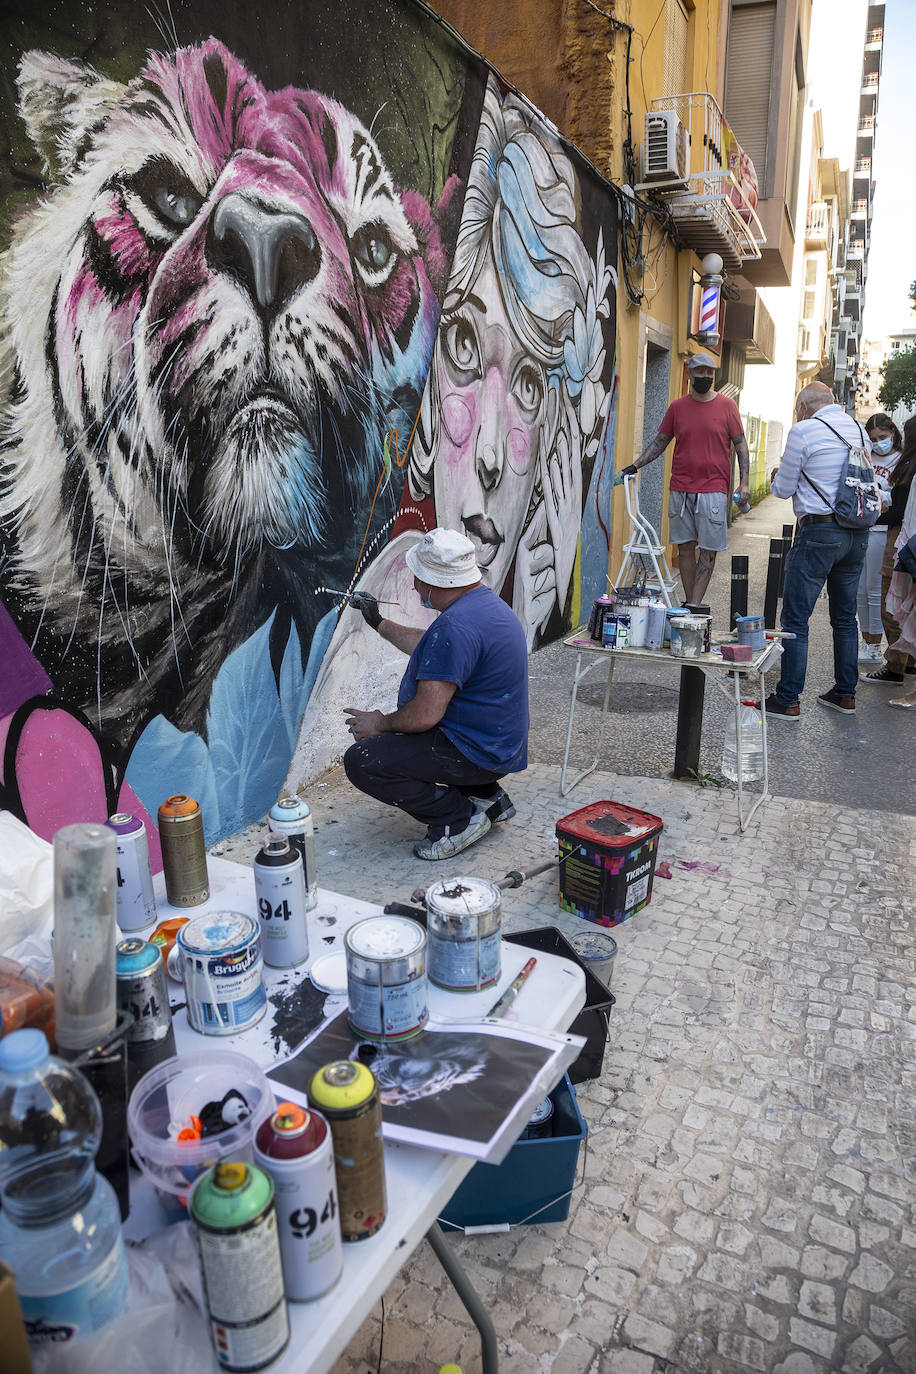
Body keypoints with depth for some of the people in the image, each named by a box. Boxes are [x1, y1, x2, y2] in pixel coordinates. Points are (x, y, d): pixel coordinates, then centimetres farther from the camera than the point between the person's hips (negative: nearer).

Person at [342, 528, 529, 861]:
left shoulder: (455, 626, -27)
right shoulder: (487, 603, 7)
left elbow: (425, 715, -29)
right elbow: (428, 648, 24)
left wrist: (381, 724, -10)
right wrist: (379, 624, 27)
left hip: (478, 754, -10)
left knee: (362, 760, -14)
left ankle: (459, 819, -4)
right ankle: (486, 796, 18)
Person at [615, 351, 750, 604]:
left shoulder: (726, 405, 2)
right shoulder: (677, 407, 7)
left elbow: (740, 445, 4)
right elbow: (659, 442, 15)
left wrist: (744, 482, -4)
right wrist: (633, 467, 6)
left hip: (713, 490, -2)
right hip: (680, 488, 2)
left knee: (708, 550, -4)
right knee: (685, 546, 5)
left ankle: (694, 606, -1)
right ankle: (688, 604, 14)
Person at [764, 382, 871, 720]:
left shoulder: (804, 430, -8)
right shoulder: (859, 430, 12)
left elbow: (784, 489, -3)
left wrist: (778, 476, 19)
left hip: (819, 532, -7)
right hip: (858, 534, 7)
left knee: (795, 618, -1)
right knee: (845, 616, 15)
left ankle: (787, 700, 0)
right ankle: (845, 694, 23)